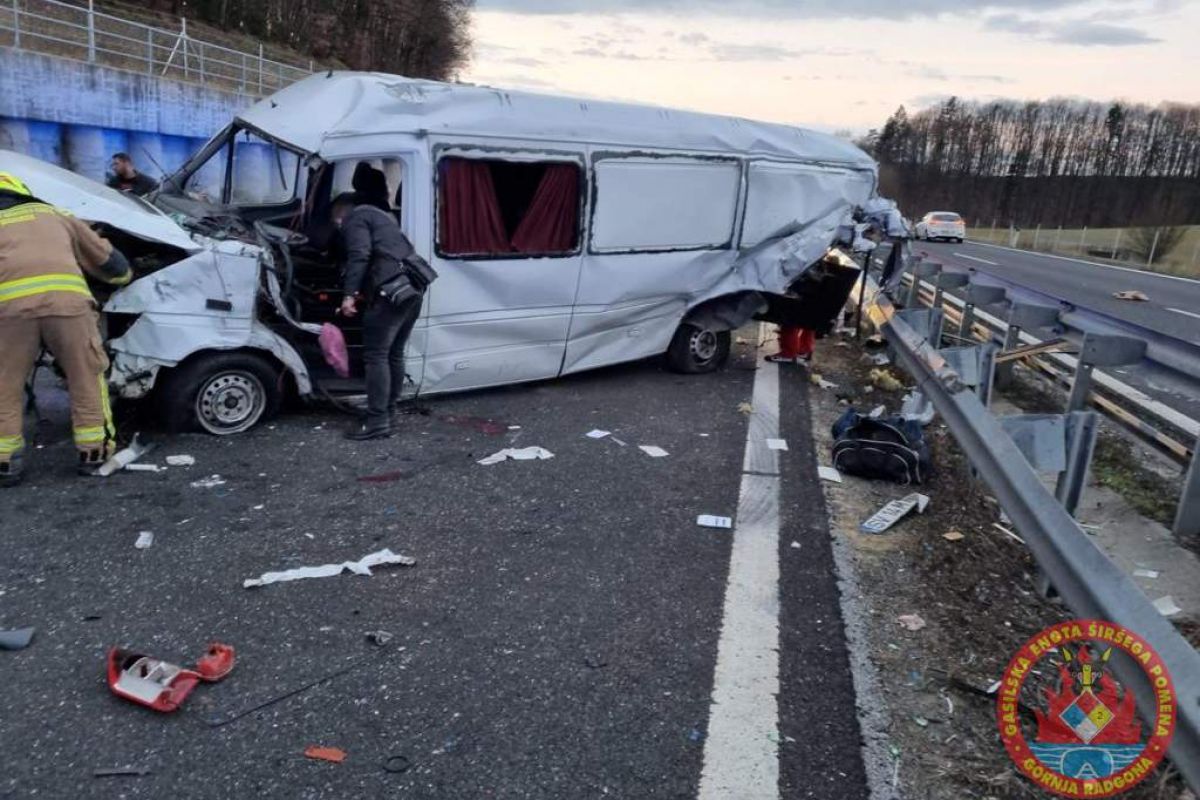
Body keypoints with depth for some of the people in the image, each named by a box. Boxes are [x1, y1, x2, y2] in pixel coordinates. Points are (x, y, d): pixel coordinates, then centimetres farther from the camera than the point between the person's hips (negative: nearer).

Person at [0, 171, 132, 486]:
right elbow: (109, 260, 38)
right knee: (86, 378, 17)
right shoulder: (53, 215, 34)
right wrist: (124, 274, 59)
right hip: (66, 297, 1)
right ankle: (93, 453, 23)